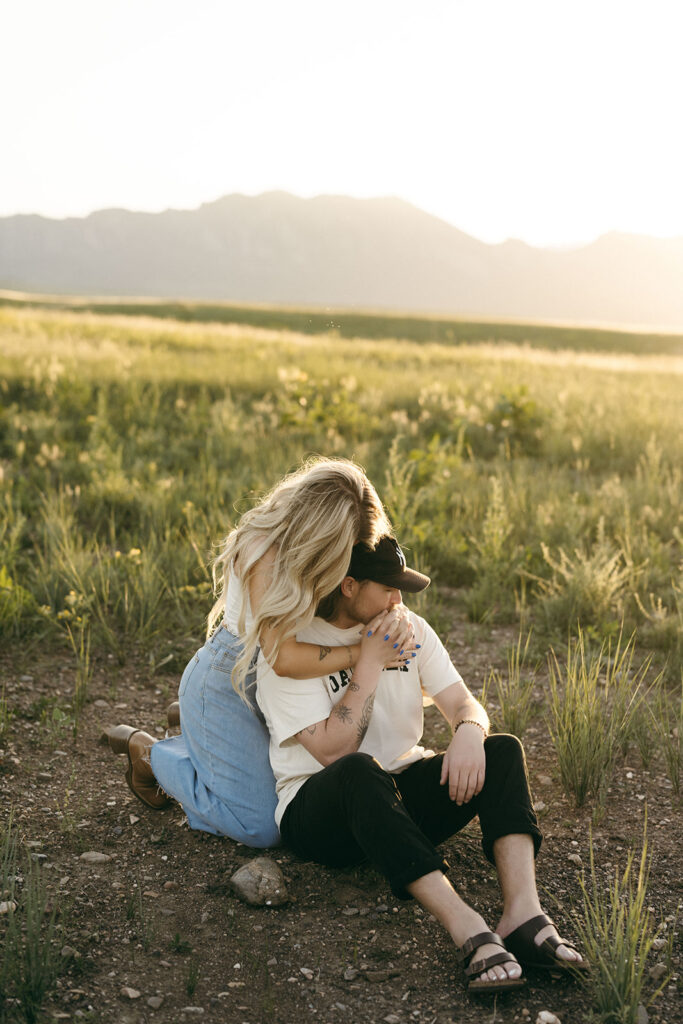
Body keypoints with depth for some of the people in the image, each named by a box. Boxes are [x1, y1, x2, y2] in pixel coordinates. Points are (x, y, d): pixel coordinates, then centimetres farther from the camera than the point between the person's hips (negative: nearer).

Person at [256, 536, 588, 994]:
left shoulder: (408, 628, 8)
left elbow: (466, 705, 3)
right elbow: (333, 751, -20)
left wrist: (468, 732, -21)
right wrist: (370, 662, -19)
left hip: (402, 794, 6)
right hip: (318, 810, -6)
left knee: (503, 750, -17)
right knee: (359, 771, -40)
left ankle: (523, 914, -36)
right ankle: (469, 930, -47)